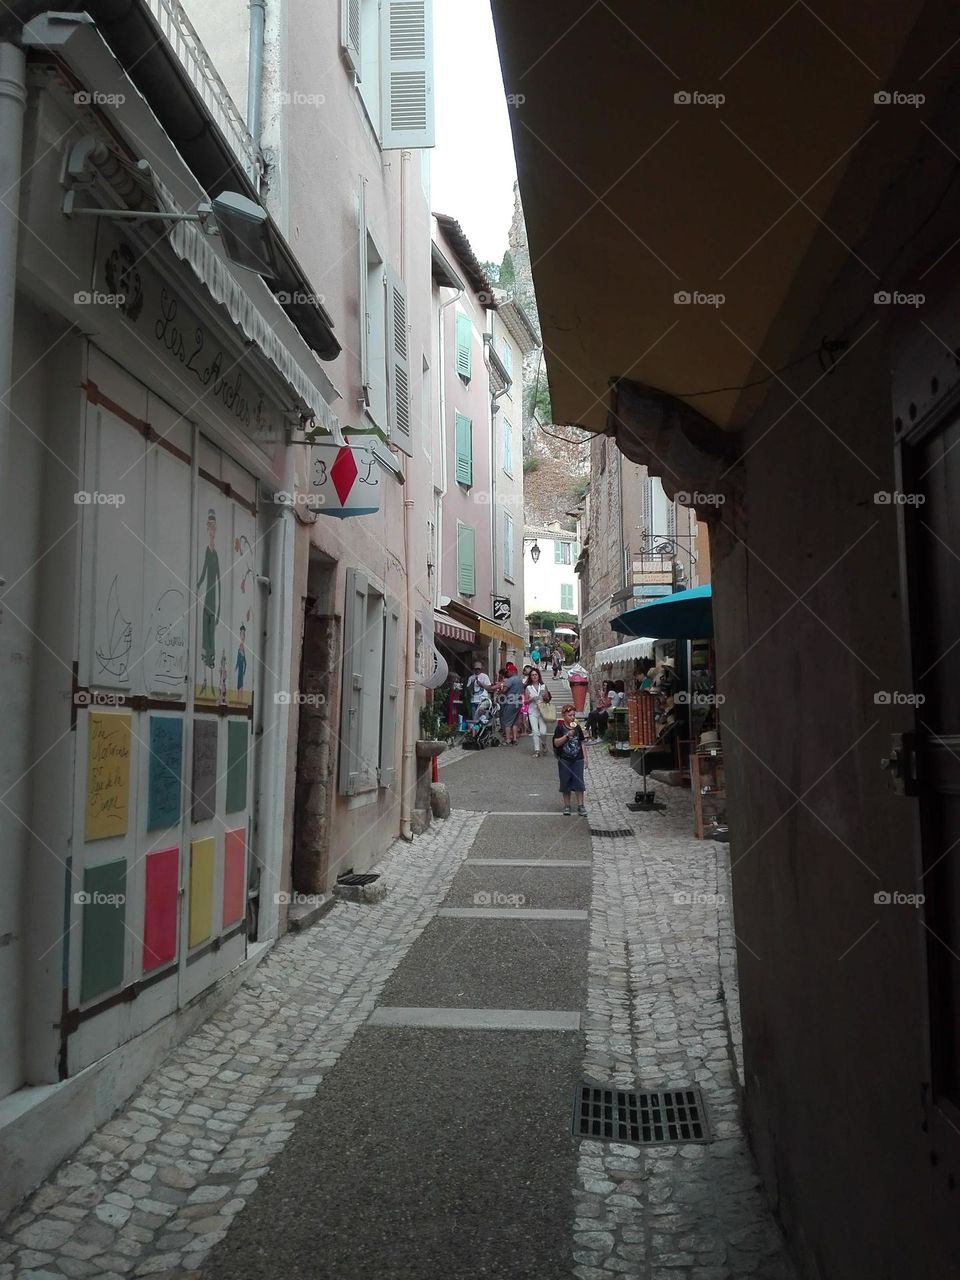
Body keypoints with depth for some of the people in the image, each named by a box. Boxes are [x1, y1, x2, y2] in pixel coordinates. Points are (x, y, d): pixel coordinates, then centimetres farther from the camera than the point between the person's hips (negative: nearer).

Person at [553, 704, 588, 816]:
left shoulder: (577, 728, 4)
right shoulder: (560, 728, -6)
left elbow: (582, 743, 10)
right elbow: (556, 743, -15)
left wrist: (585, 757, 6)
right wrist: (567, 735, -24)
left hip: (577, 760, 2)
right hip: (564, 760, -2)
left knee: (578, 782, 0)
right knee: (565, 783, 5)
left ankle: (580, 805, 6)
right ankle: (567, 806, 16)